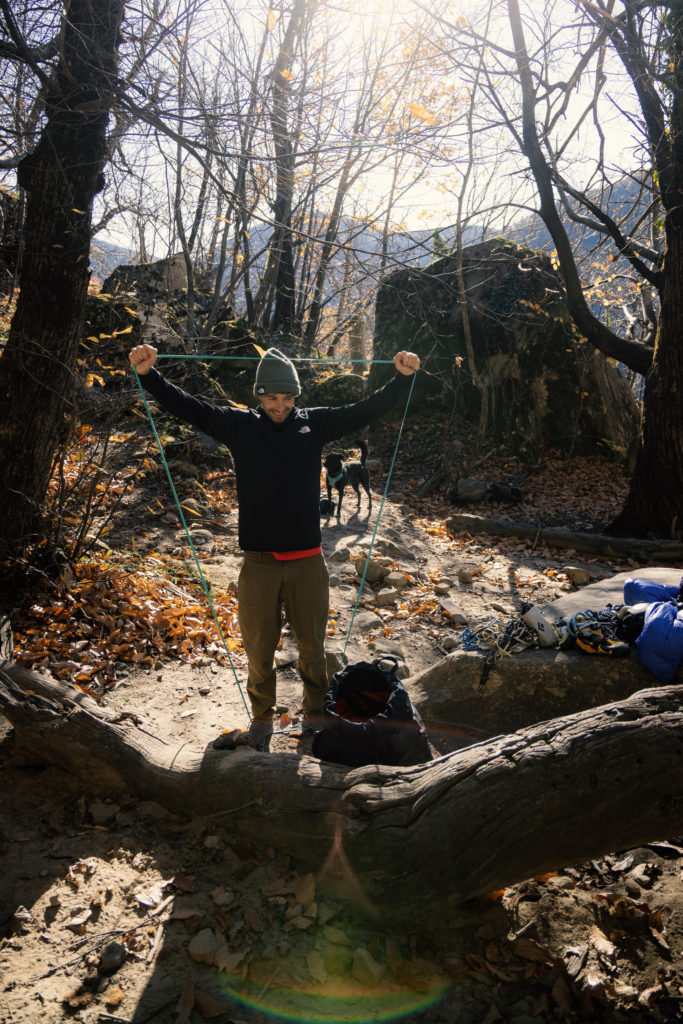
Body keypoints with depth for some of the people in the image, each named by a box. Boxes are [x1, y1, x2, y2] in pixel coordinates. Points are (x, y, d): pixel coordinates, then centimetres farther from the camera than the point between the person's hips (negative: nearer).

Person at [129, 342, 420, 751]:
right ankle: (261, 724, 28)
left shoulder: (315, 424, 4)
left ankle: (317, 720, 30)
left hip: (308, 562, 1)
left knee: (313, 649, 12)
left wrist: (403, 378, -5)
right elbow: (187, 406, 1)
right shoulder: (240, 425, 3)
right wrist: (149, 374, -8)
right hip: (259, 564, 0)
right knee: (259, 651, 9)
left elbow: (367, 409, 4)